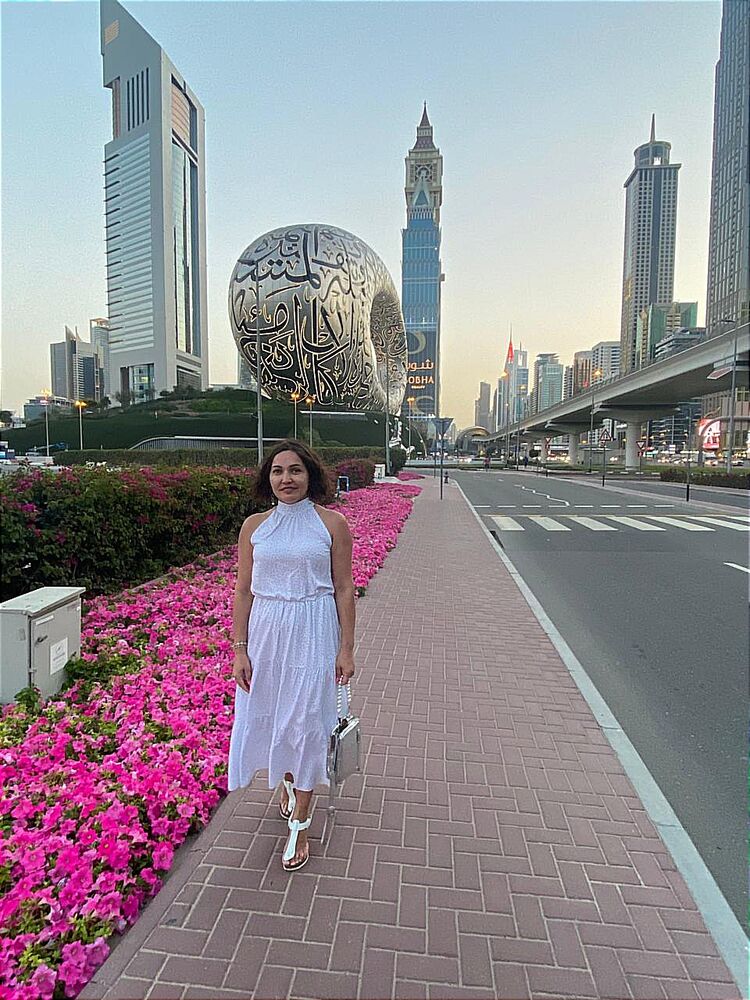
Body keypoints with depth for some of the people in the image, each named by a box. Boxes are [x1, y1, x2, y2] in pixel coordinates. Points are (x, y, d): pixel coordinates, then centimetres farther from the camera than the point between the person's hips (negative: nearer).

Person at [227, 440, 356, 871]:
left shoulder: (332, 524, -6)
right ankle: (287, 783, 46)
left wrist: (346, 648, -5)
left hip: (313, 632, -3)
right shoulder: (254, 527, 1)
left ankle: (299, 826, 21)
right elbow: (243, 591, 3)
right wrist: (239, 649, 0)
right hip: (266, 633, 3)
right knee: (269, 716, 16)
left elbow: (344, 589, -4)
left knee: (306, 722, 1)